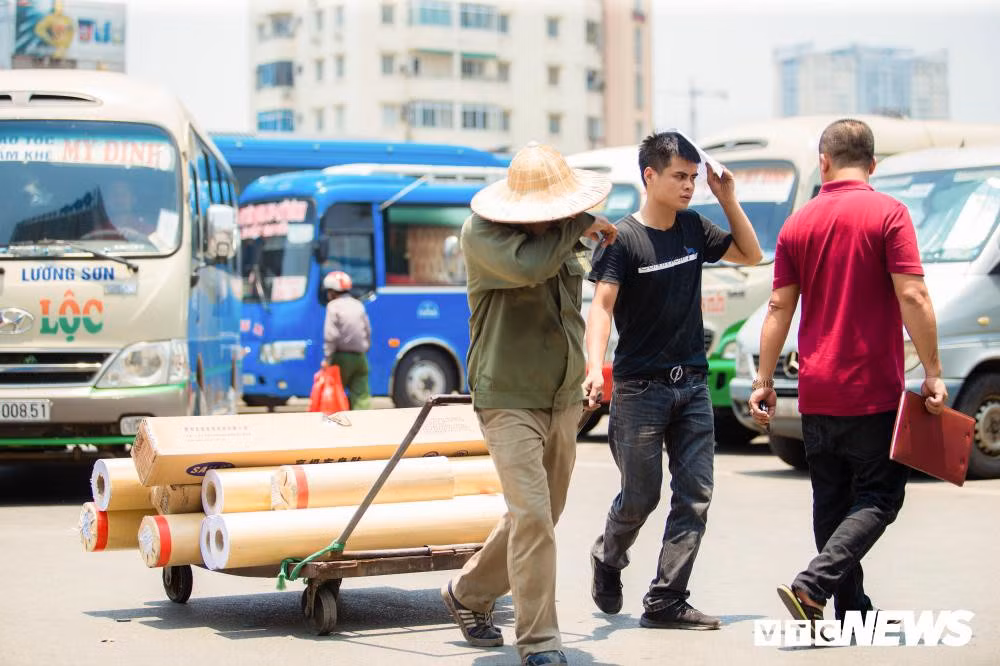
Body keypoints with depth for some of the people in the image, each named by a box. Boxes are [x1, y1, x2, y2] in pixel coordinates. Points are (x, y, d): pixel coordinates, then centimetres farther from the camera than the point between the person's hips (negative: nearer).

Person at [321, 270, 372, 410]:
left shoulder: (334, 306, -7)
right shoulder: (358, 305, 11)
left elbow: (331, 336, -14)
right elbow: (368, 331, 14)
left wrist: (327, 359, -11)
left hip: (342, 357, -5)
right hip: (360, 356, 5)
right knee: (361, 393, 1)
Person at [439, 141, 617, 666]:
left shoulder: (567, 243, 9)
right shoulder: (482, 233, -13)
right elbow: (528, 265, -31)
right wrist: (579, 226, -20)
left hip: (563, 401, 7)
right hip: (509, 401, -7)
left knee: (538, 519, 14)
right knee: (532, 516, -17)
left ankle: (468, 594, 35)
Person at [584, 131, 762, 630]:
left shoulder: (693, 229, 8)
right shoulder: (623, 238, -9)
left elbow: (750, 254, 19)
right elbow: (601, 306, -18)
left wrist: (728, 200, 5)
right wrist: (594, 364, -34)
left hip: (692, 384, 5)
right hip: (639, 387, -5)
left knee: (694, 496, -1)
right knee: (640, 497, 3)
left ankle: (665, 601, 4)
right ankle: (608, 560, 34)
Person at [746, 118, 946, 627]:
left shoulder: (799, 223, 5)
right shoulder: (888, 213, -7)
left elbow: (779, 307, 5)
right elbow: (912, 297, -14)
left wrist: (764, 380, 10)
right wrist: (933, 372, -9)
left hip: (816, 392, 5)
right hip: (874, 390, -4)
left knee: (832, 502, 13)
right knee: (878, 498, 2)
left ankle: (852, 610, 16)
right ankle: (812, 585, -15)